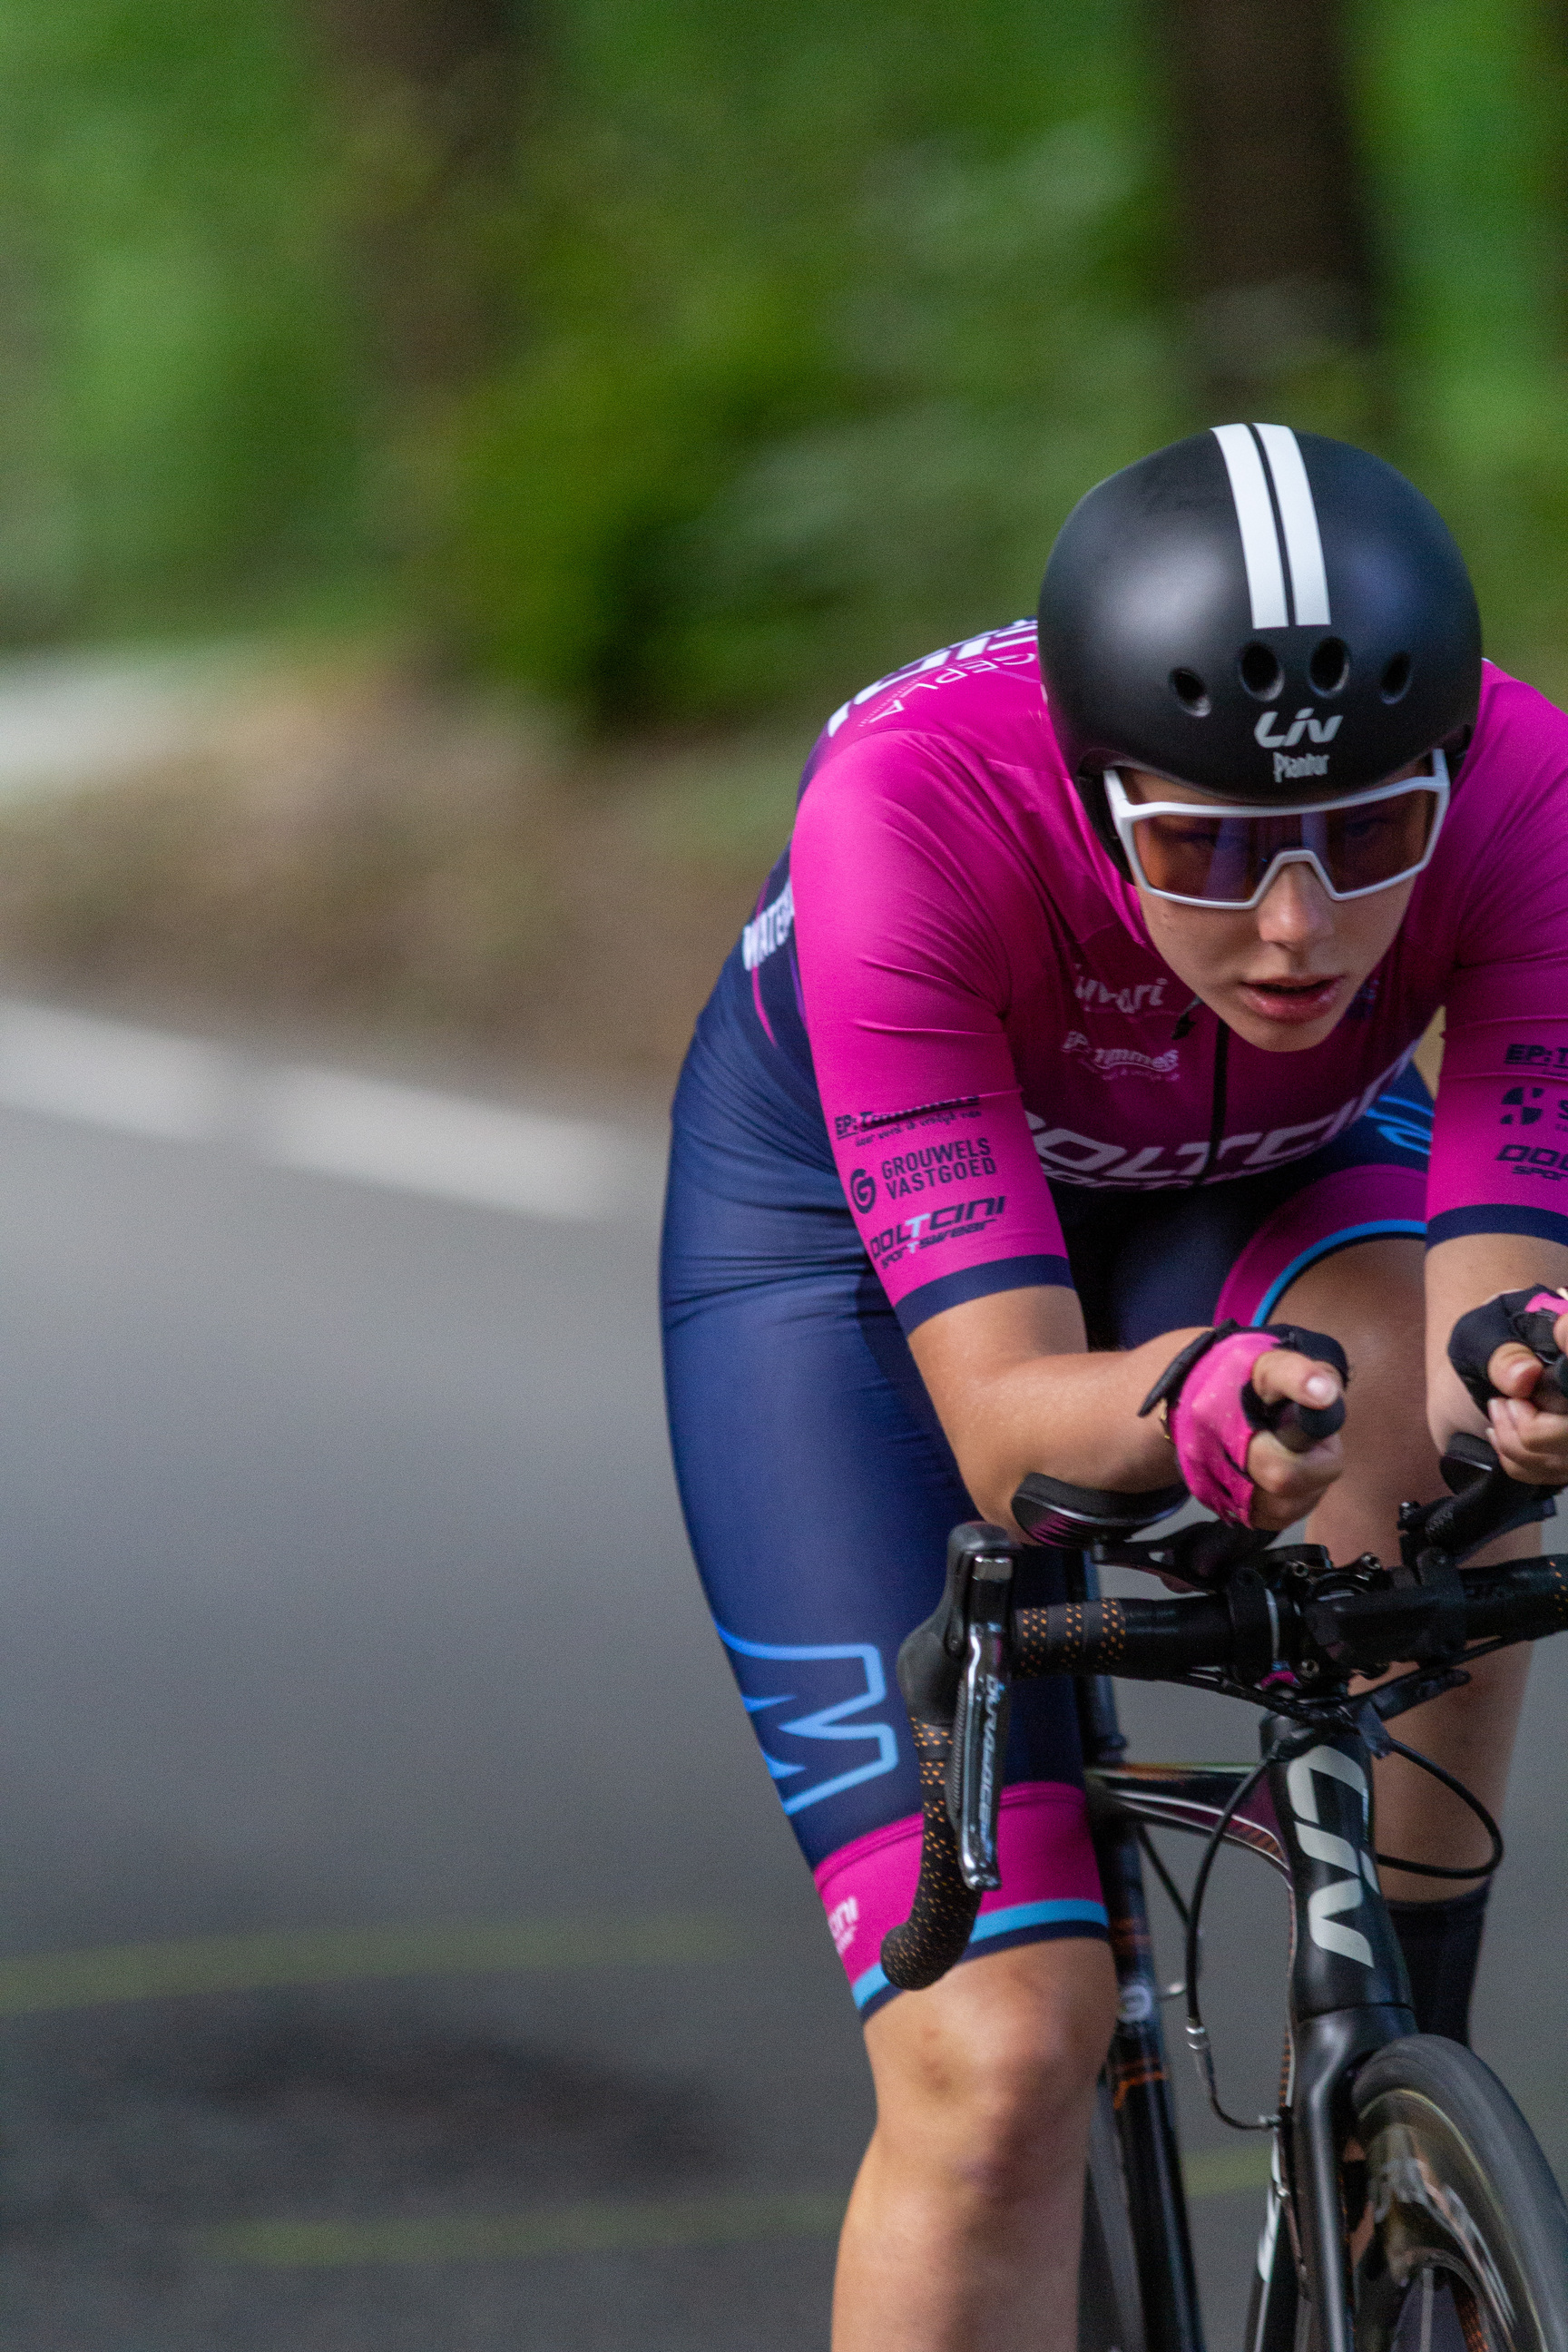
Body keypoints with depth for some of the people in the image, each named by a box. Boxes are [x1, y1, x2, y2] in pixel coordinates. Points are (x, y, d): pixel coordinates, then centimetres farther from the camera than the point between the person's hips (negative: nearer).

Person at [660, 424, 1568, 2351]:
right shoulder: (913, 805, -40)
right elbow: (1003, 1422, -41)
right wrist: (1191, 1409, -63)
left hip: (1269, 1181, 2)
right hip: (845, 1217, -2)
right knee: (1000, 2054, -16)